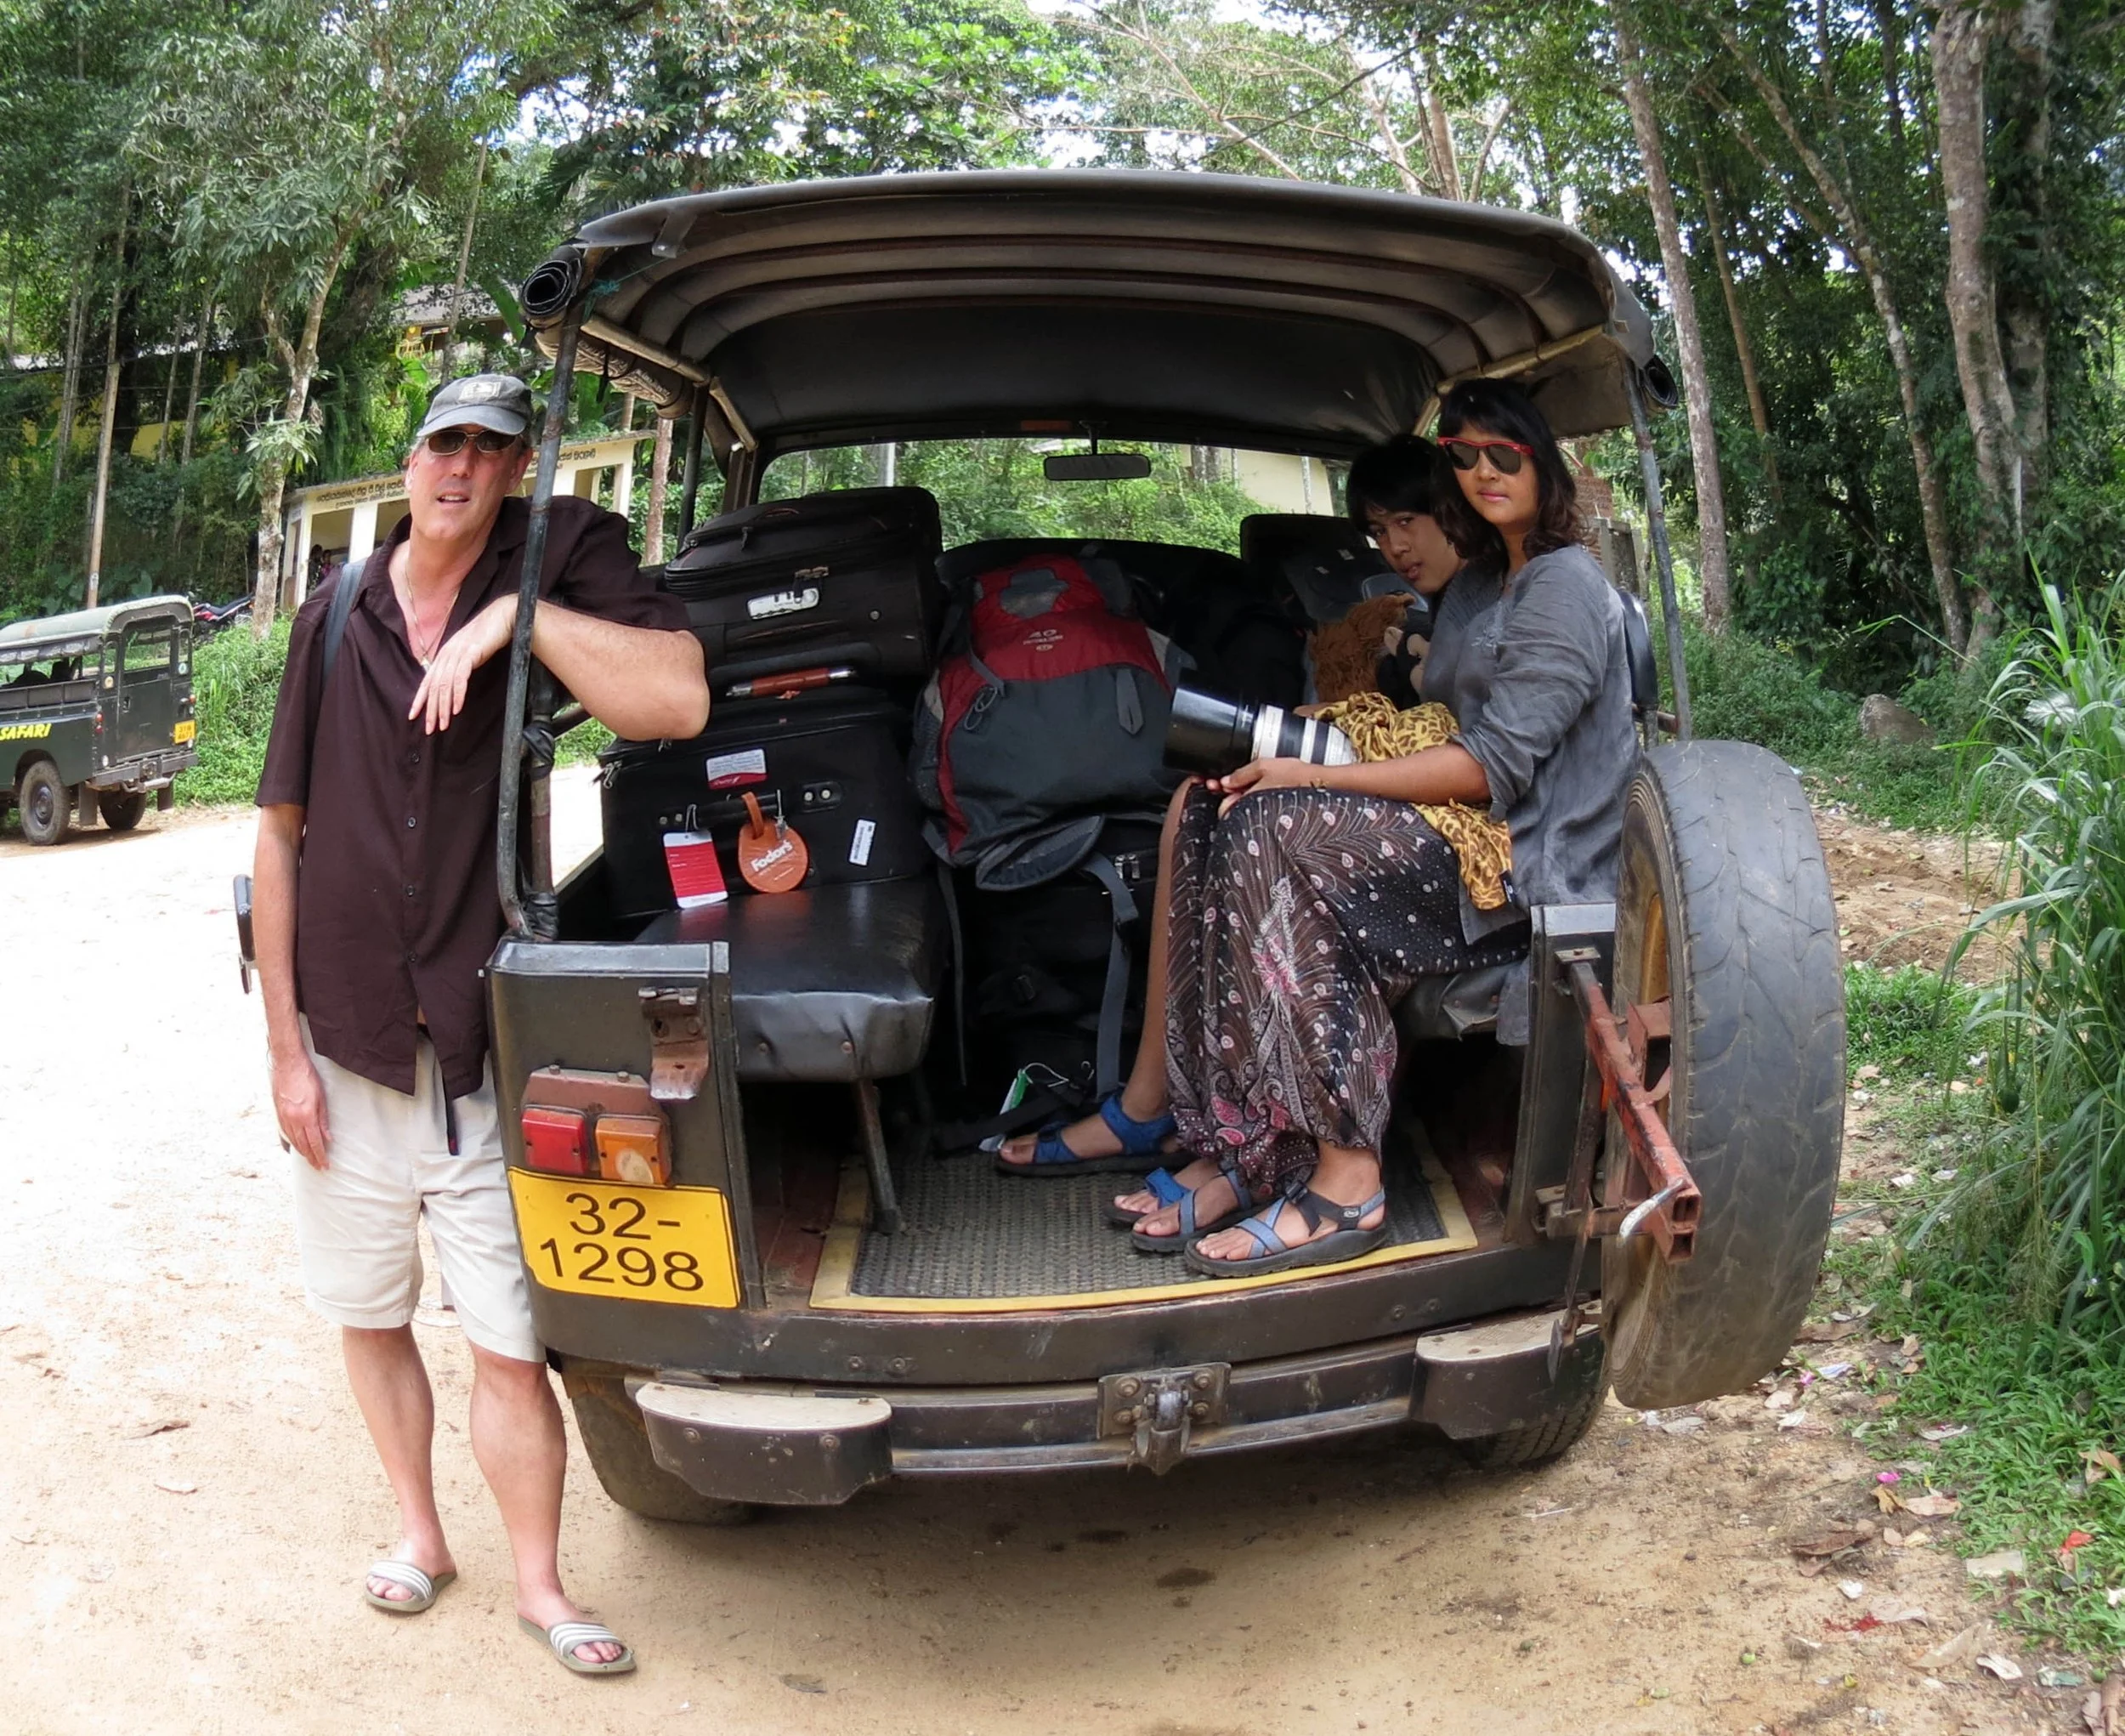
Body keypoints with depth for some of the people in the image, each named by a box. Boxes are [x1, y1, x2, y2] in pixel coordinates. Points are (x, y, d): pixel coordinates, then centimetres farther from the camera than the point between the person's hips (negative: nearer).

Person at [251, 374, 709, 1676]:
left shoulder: (561, 561, -6)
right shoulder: (341, 612, 1)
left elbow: (677, 703, -25)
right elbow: (280, 834, 4)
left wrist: (513, 614, -25)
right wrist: (285, 1045, 1)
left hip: (485, 1052, -3)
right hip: (348, 1047, 3)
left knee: (510, 1344, 1)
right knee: (369, 1316, 17)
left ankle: (539, 1587, 23)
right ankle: (420, 1532, 40)